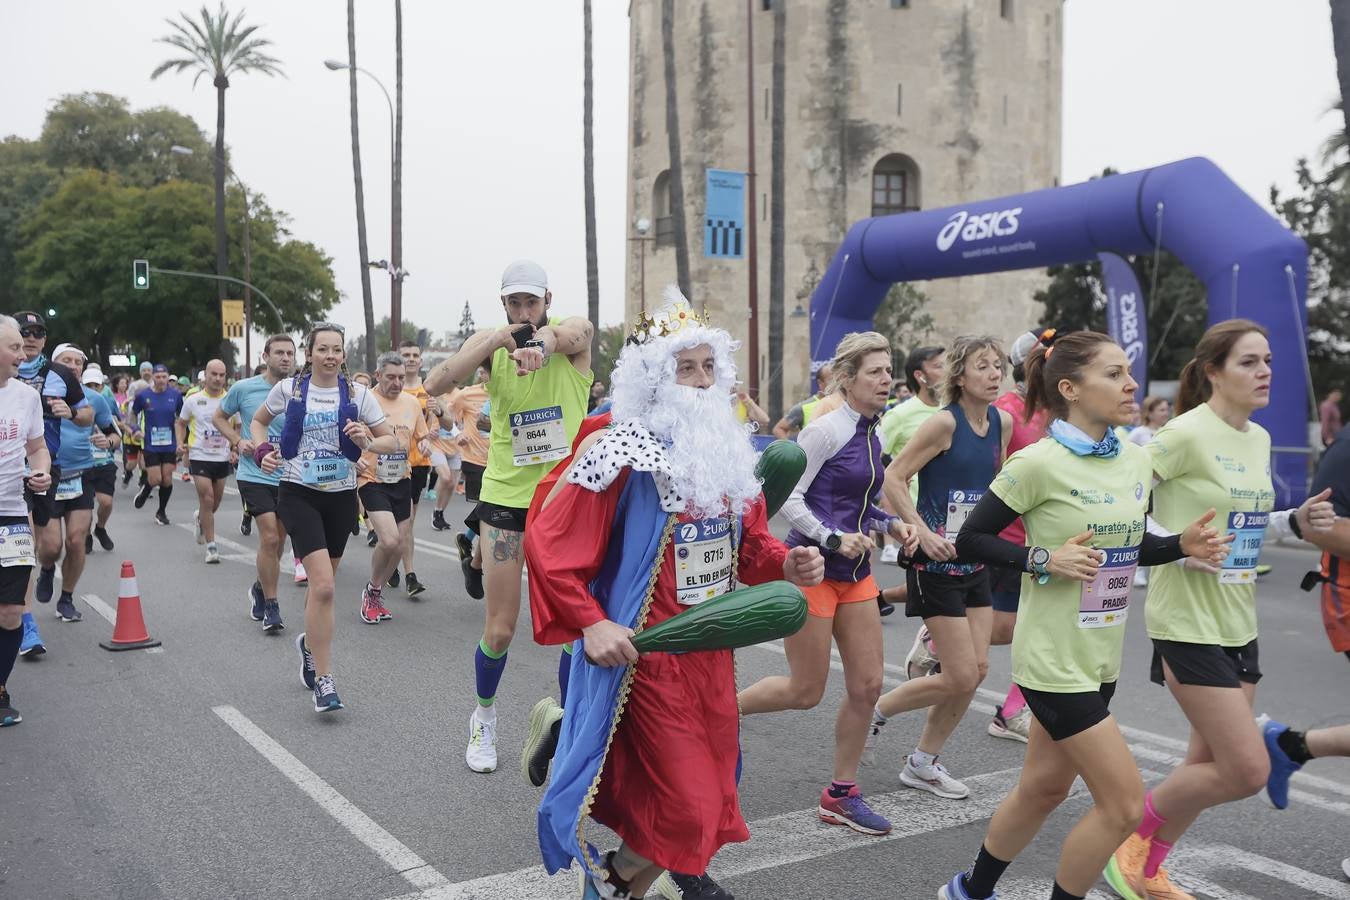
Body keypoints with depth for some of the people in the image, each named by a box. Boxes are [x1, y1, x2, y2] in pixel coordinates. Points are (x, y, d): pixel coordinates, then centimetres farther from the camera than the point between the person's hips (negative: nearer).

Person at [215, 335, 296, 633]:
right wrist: (238, 441, -4)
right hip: (255, 475, -3)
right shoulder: (243, 389, -3)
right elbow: (219, 417, 11)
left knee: (277, 541, 13)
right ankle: (271, 606, 0)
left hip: (288, 477, 3)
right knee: (270, 537, -13)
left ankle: (260, 588, 39)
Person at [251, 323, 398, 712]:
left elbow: (392, 441, 4)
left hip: (341, 494, 3)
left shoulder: (357, 394, 1)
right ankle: (323, 680, -11)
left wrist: (367, 442, -16)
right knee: (323, 584, -17)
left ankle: (310, 643, 45)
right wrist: (262, 451, -3)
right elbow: (257, 422, 16)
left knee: (321, 581, 16)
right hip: (299, 493, -3)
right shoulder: (289, 388, -1)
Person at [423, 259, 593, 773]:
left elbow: (565, 336, -30)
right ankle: (484, 718, 28)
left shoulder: (575, 332, -5)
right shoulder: (490, 343, 0)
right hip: (506, 498, 1)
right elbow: (435, 386, -15)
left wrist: (540, 347, -55)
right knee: (500, 629, 3)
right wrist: (495, 339, -26)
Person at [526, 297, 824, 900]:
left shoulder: (728, 451, 6)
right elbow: (546, 543, -16)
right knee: (685, 809, -4)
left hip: (713, 653, 7)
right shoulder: (625, 456, -17)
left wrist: (787, 564, -5)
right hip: (647, 657, -7)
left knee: (710, 797, 15)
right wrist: (591, 625, -23)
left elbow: (747, 541, 15)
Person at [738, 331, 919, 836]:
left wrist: (892, 525, 1)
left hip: (855, 572, 8)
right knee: (806, 692, 1)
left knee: (868, 685, 6)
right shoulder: (826, 430, -15)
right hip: (812, 567, -8)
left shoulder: (872, 436, 9)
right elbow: (788, 496, -17)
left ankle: (841, 794, 19)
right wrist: (833, 539, -24)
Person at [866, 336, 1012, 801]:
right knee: (961, 677, -6)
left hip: (976, 561, 7)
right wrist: (923, 532, -23)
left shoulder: (1002, 422, 5)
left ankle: (923, 764, 22)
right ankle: (876, 709, 17)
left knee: (977, 670, 7)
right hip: (937, 564, -7)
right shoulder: (945, 422, -16)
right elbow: (893, 479, -16)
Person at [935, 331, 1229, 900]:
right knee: (1124, 805, -5)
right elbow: (970, 541, -12)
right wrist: (1044, 560, -22)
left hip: (1101, 656, 8)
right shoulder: (1038, 463, -17)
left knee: (1043, 789, 18)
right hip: (1054, 658, -7)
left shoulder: (1135, 460, 4)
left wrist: (1183, 545, -1)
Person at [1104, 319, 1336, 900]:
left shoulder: (1258, 439, 10)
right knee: (1247, 771, -9)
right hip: (1189, 621, -8)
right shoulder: (1187, 433, -16)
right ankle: (1134, 837, 13)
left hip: (1239, 622, 9)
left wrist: (1296, 521, 4)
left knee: (1213, 764, 13)